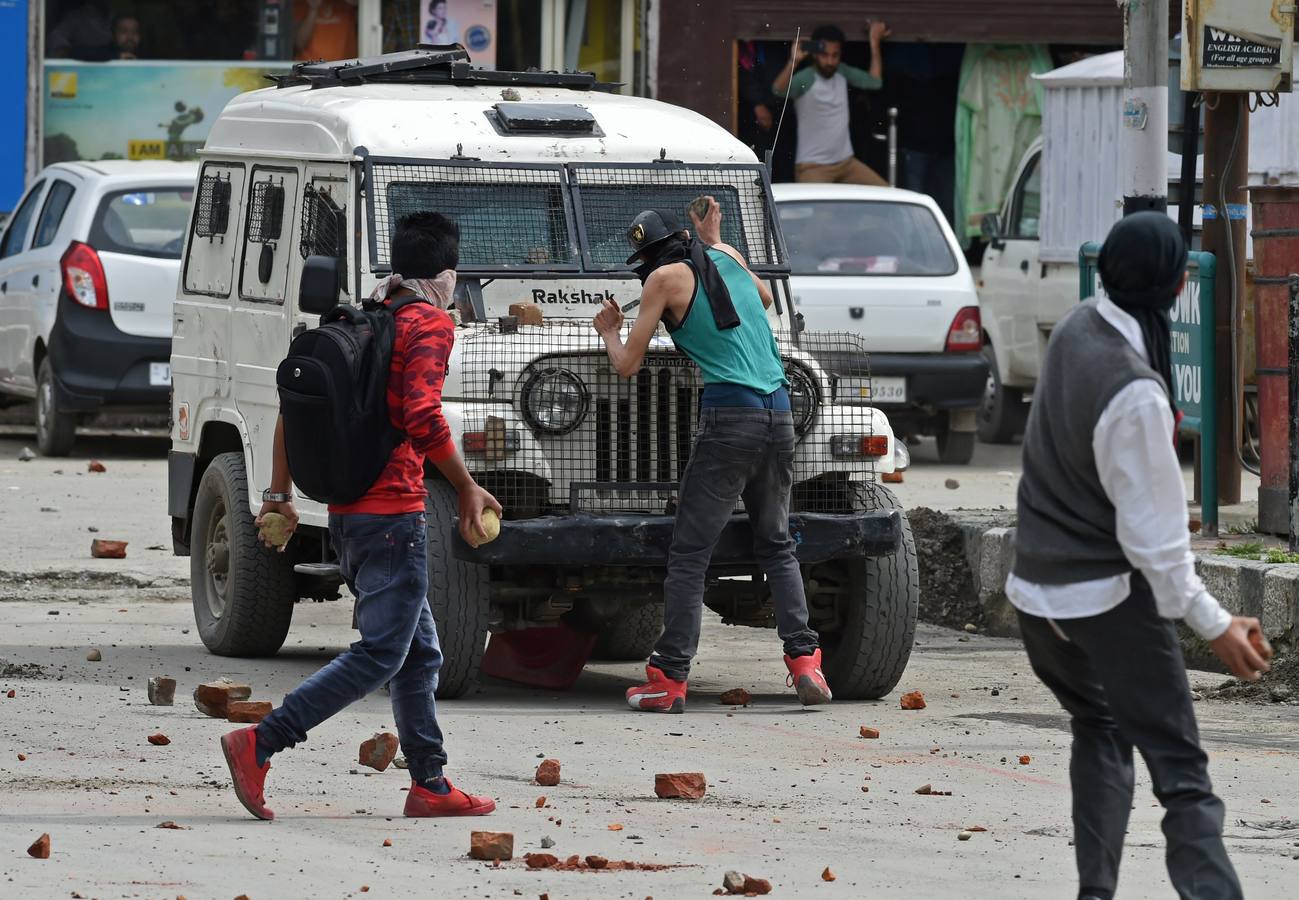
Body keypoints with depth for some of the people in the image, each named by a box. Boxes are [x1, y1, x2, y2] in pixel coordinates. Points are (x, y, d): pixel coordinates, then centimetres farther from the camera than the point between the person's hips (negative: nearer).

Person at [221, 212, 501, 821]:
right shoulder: (430, 325, -8)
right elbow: (421, 417, -22)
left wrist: (279, 495, 18)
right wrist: (468, 490, -13)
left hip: (347, 513, 9)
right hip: (393, 512, -9)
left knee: (420, 653, 15)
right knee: (381, 653, -8)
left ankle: (430, 785, 15)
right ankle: (259, 744, -16)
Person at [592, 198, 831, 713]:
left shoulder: (666, 277, 0)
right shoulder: (727, 258, 16)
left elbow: (627, 366, 2)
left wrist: (610, 332, 23)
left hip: (731, 417, -6)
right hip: (780, 411, 6)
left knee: (689, 553, -2)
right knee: (776, 544, 18)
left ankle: (670, 678, -6)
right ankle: (804, 660, 5)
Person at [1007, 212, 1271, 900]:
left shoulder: (1076, 330, -2)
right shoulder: (1134, 394, -25)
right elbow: (1151, 533, -21)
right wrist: (1213, 624, -15)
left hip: (1036, 589, 8)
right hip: (1111, 598, -8)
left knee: (1100, 732, 25)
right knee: (1180, 772, -8)